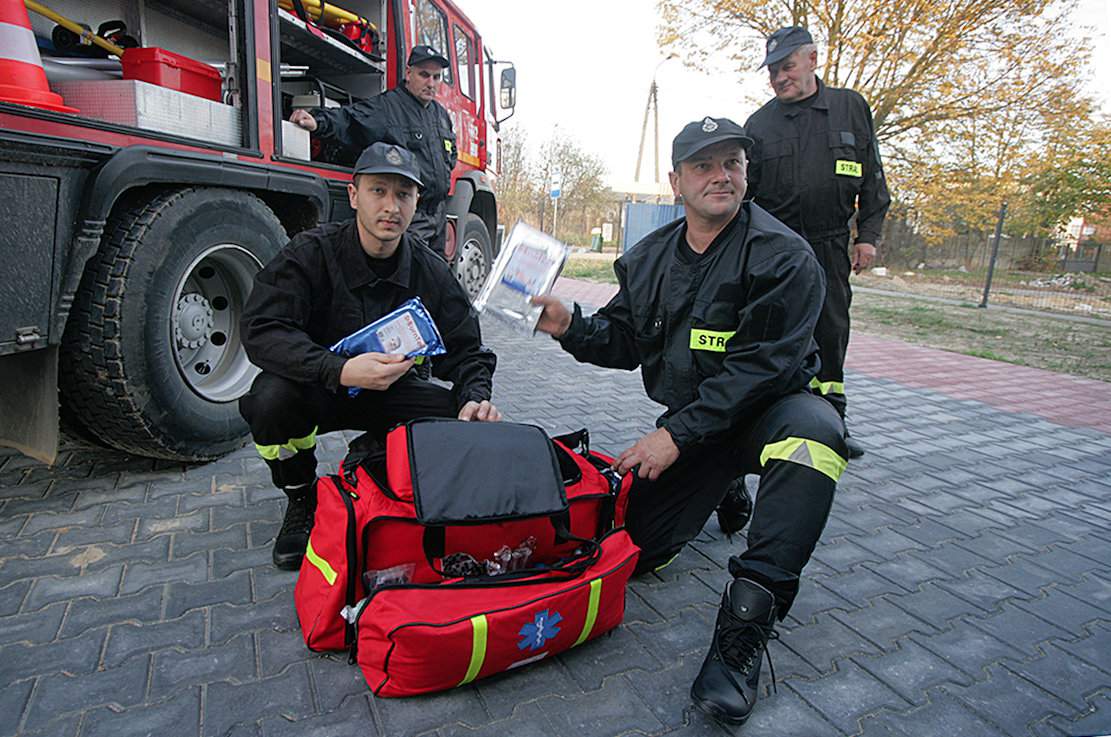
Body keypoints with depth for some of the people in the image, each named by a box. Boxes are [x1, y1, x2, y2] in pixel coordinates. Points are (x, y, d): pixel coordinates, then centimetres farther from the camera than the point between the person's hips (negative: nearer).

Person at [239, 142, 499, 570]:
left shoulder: (430, 272, -7)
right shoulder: (311, 253, -17)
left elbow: (464, 349, -4)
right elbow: (261, 329, -28)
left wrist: (475, 398, -26)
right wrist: (340, 370, -44)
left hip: (390, 391, 2)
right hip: (319, 391, -2)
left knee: (467, 423, -20)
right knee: (271, 397, -34)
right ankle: (302, 501, -2)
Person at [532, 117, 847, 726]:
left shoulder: (783, 257, -15)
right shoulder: (648, 259, 4)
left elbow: (763, 366, -23)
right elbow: (624, 342, 8)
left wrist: (678, 435, -26)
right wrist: (572, 328, -13)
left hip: (767, 410, -4)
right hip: (688, 422, 5)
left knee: (812, 428, -41)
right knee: (629, 546, -4)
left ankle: (745, 624, -35)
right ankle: (722, 491, 26)